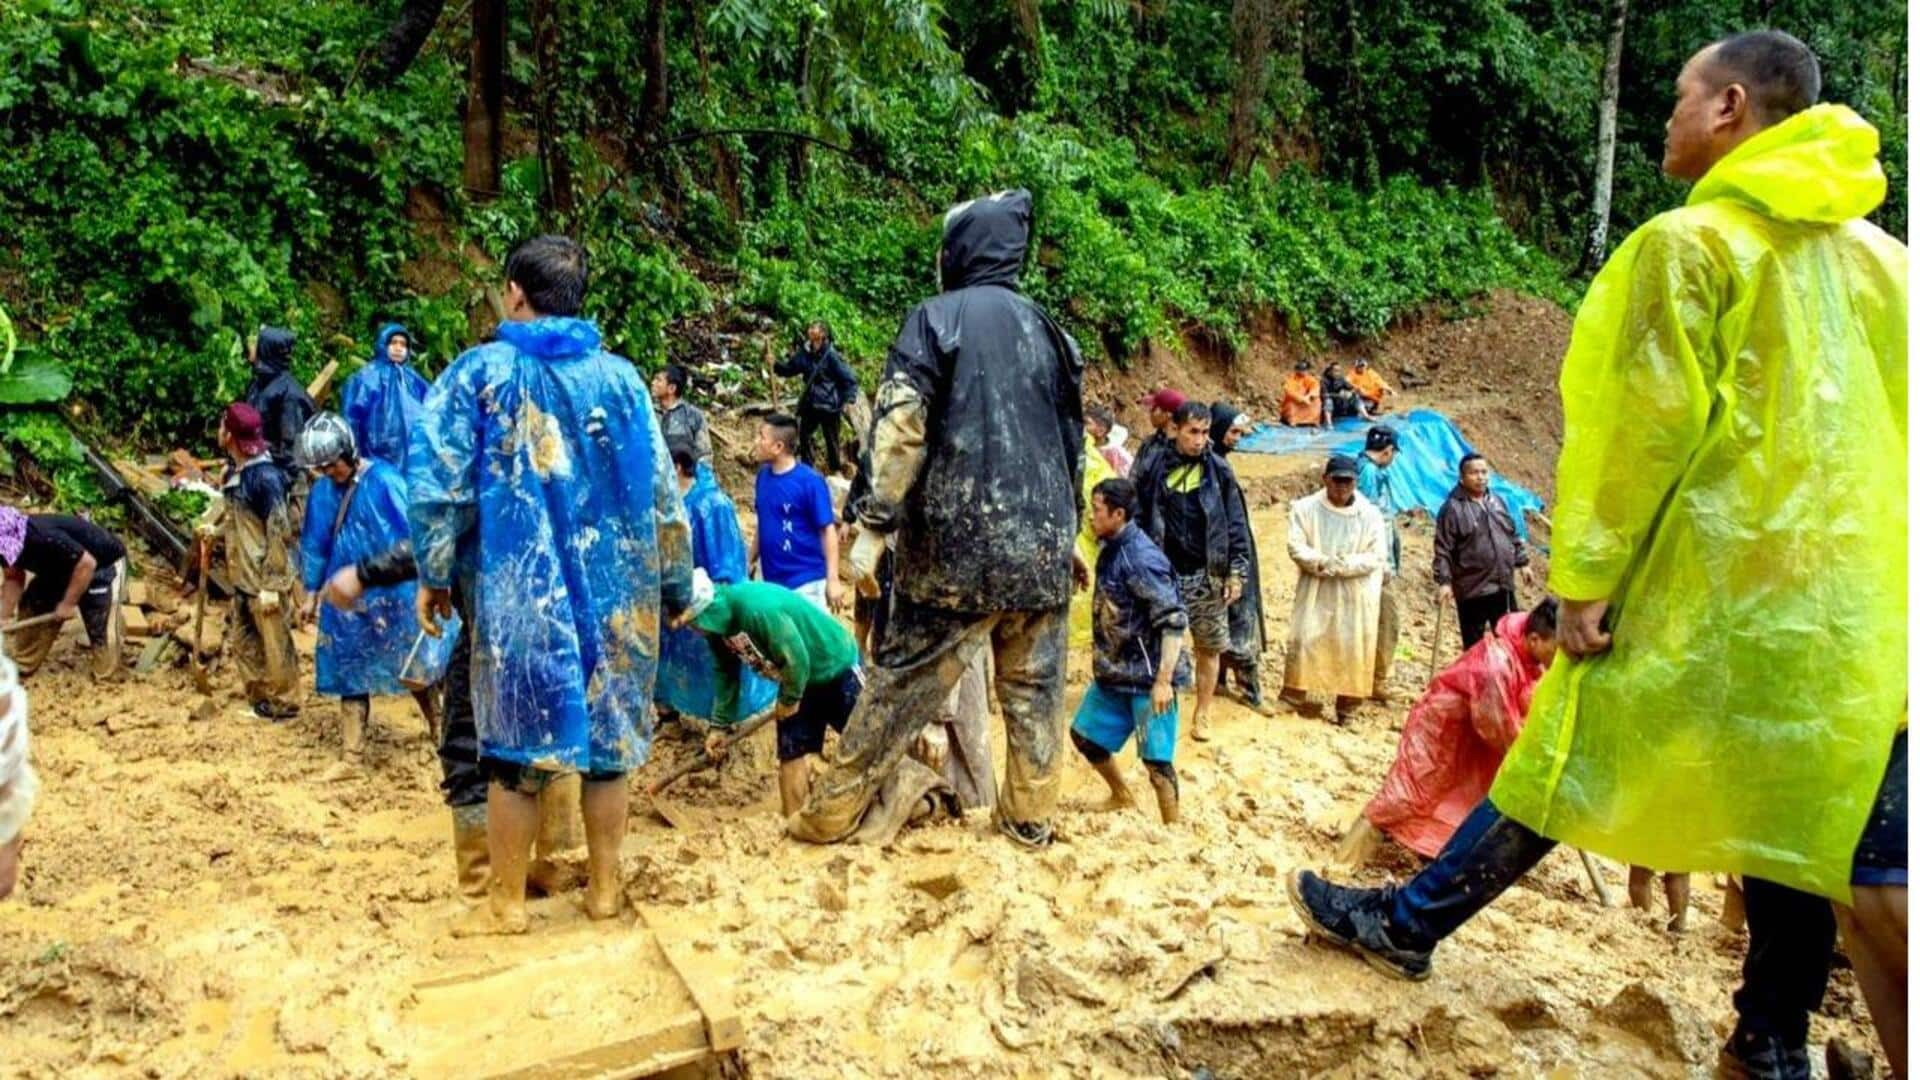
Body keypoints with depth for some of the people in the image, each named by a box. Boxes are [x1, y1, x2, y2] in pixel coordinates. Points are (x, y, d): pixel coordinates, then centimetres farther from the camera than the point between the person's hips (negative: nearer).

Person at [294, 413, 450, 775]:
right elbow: (315, 544, 13)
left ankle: (439, 728, 29)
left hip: (392, 596, -5)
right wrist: (312, 593, 16)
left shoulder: (383, 480, -15)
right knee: (350, 672, 10)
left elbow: (411, 534, -13)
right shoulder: (323, 490, 2)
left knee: (412, 670, 3)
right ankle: (352, 756, 18)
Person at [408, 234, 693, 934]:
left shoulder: (479, 372, -3)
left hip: (516, 594, -2)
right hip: (615, 595, 2)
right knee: (609, 738, 12)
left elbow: (437, 483, -7)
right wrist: (674, 586, 13)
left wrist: (434, 574, 3)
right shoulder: (619, 378, 4)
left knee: (514, 747, 8)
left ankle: (507, 904, 17)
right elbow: (663, 494, 5)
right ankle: (604, 889, 22)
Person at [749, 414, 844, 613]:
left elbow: (828, 530, -13)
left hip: (807, 581, -7)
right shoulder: (763, 476, 2)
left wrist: (833, 579, -17)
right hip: (771, 580, 7)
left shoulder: (810, 481, -16)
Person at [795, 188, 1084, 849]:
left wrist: (874, 524, -14)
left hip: (957, 544, -4)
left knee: (903, 680, 3)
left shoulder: (937, 318, -3)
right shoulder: (1047, 330, 13)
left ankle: (833, 810, 14)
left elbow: (900, 426, -15)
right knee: (1035, 685, 12)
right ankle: (1029, 816, 21)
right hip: (1042, 546, 4)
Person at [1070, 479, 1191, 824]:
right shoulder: (1111, 550, 5)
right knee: (1085, 734, 19)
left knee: (1156, 760, -4)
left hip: (1147, 676, -10)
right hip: (1115, 672, 10)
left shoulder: (1141, 559, -21)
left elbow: (1174, 621, -24)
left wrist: (1164, 681, -27)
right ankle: (1122, 798, 40)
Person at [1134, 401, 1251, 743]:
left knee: (1208, 648, 7)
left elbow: (1236, 523, 1)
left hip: (1206, 574, 0)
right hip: (1164, 572, 0)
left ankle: (1202, 715, 20)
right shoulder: (1155, 468, 0)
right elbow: (1140, 517, 4)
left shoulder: (1218, 470, 0)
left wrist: (1237, 572, -4)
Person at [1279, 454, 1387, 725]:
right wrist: (1323, 563, -22)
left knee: (1353, 648, 3)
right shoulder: (1304, 508, 1)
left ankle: (1346, 705, 15)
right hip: (1315, 591, -1)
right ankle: (1296, 694, 8)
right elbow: (1296, 546, -8)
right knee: (1306, 641, -5)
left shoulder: (1370, 514, 0)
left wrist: (1344, 565, -19)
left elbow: (1377, 557, -5)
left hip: (1357, 595, 1)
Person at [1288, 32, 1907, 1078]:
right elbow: (1880, 431, 13)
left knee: (1568, 768, 4)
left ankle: (1406, 922, 17)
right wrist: (1863, 572, 20)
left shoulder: (1692, 240, -8)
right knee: (1798, 816, 13)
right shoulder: (1875, 251, 12)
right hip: (1856, 597, 6)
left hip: (1713, 586, -6)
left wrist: (1583, 577, -12)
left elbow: (1645, 425, -15)